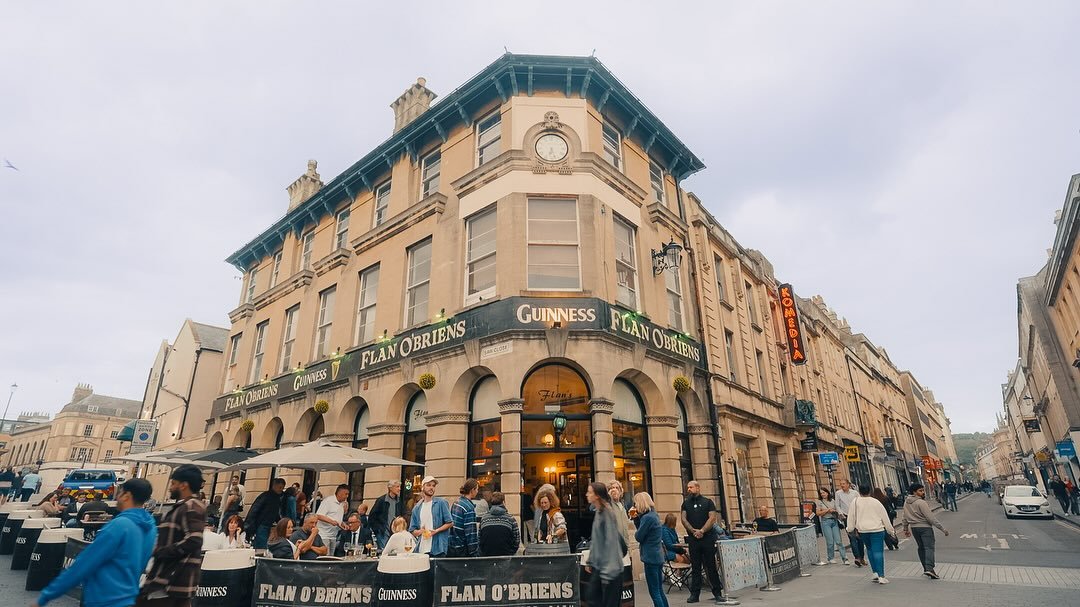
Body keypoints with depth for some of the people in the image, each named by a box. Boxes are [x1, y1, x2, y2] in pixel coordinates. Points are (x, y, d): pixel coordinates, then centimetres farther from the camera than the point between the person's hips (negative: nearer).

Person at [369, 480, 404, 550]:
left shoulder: (399, 501, 7)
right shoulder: (381, 500, -4)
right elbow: (371, 517, -2)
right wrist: (377, 529, -6)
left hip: (395, 534, 4)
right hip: (383, 534, -4)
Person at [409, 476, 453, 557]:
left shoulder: (441, 503, 3)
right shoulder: (417, 508, 14)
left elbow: (450, 523, 0)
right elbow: (412, 530, 14)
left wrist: (436, 531, -13)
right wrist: (420, 531, -7)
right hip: (421, 549, 3)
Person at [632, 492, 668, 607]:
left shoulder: (647, 517, -19)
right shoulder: (653, 514, 10)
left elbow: (638, 536, -15)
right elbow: (641, 528, 16)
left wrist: (636, 533, 5)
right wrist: (636, 518, 6)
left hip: (651, 558, -10)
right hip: (658, 556, 10)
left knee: (654, 592, -2)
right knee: (659, 591, 16)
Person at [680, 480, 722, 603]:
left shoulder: (708, 502, 5)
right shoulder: (686, 503, 13)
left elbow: (712, 518, -6)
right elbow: (683, 519, 3)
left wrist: (702, 530, -16)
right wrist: (693, 531, -12)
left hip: (708, 537, -2)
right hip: (693, 539, 2)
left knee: (711, 566, 2)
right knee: (695, 567, 5)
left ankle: (717, 592, 12)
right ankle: (694, 594, 10)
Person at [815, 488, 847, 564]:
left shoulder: (832, 501, 12)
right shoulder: (819, 502, 2)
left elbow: (836, 510, 20)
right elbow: (818, 513, -4)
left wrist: (834, 511, -1)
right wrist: (827, 510, -9)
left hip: (834, 521, 3)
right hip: (825, 522, -3)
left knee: (838, 540, -4)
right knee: (830, 541, -3)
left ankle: (844, 558, 0)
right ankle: (831, 558, 11)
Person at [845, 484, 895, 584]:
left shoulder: (855, 502, -1)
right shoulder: (876, 502, -3)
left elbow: (851, 516, 3)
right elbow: (885, 517, 2)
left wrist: (850, 529, 14)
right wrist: (891, 530, 14)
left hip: (863, 531, 1)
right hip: (877, 530, -1)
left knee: (870, 550, 18)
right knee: (878, 551, -2)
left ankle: (875, 573, 14)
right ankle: (881, 576, -6)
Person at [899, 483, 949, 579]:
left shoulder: (906, 502, 8)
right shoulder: (921, 502, -17)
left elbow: (904, 517, 15)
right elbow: (931, 517, -19)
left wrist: (905, 529, 25)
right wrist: (943, 528, -14)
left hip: (914, 528, 7)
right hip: (925, 527, -7)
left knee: (921, 548, 16)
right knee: (929, 547, -10)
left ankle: (926, 568, 19)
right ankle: (929, 568, -24)